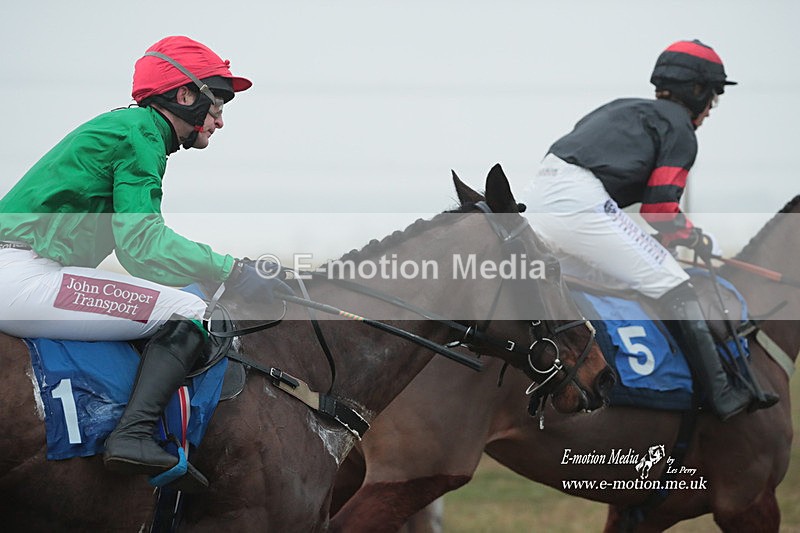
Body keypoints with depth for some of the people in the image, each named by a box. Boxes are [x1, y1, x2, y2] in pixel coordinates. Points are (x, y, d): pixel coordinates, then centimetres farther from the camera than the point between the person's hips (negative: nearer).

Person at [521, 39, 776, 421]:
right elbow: (660, 209, -2)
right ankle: (723, 397, -8)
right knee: (673, 289, -4)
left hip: (538, 200, 9)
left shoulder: (626, 109, 32)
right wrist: (699, 240, 15)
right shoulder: (679, 128, 7)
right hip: (581, 201, -9)